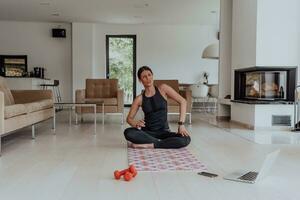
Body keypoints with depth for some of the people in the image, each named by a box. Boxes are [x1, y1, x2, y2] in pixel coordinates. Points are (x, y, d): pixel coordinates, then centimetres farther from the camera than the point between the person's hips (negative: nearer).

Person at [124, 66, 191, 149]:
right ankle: (158, 142, -18)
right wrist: (136, 124, -20)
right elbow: (129, 118, 4)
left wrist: (181, 124, -14)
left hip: (163, 132, 0)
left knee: (186, 139, -29)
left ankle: (150, 145, -22)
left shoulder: (163, 89, -3)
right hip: (147, 132, 0)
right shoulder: (139, 99, -1)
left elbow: (183, 101, -5)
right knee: (128, 133, -32)